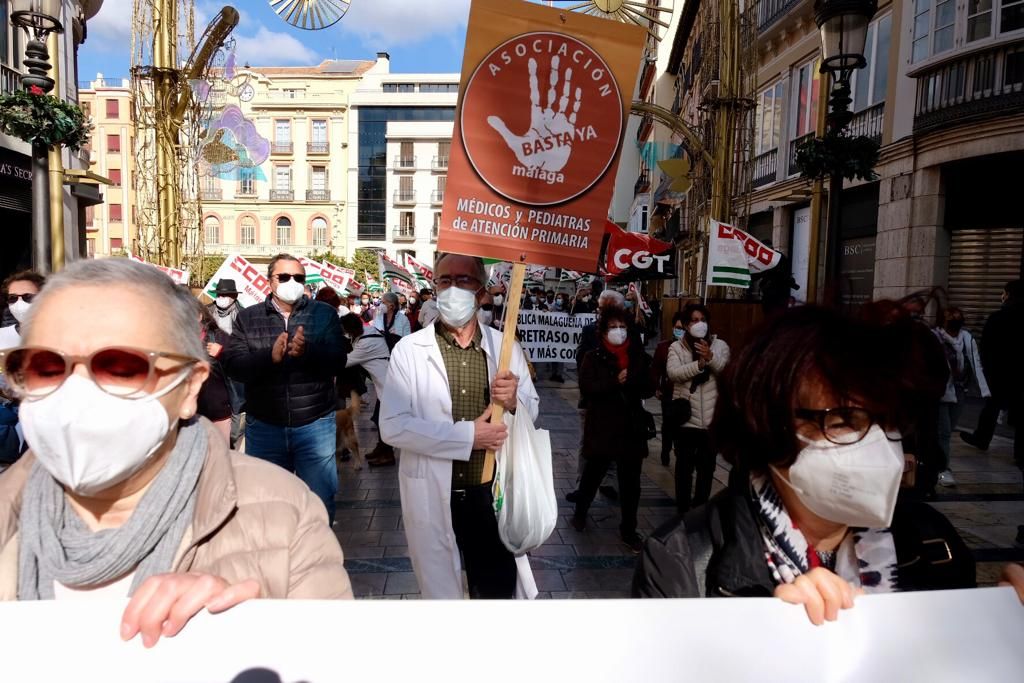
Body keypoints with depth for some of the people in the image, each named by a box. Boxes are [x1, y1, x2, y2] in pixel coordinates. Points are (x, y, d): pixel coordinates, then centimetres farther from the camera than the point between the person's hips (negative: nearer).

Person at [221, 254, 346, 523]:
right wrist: (269, 356, -24)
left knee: (320, 500, 7)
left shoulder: (325, 314, 2)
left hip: (315, 423, -1)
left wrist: (307, 351, -28)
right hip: (264, 425, 2)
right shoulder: (247, 318, 6)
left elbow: (337, 361, -8)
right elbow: (232, 365, -6)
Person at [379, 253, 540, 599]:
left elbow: (532, 410, 7)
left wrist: (514, 402, -16)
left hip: (491, 492, 2)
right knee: (439, 586, 19)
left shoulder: (506, 347, 0)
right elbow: (392, 426, -15)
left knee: (501, 588, 14)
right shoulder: (409, 350, -8)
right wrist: (467, 435, -21)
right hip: (432, 495, -1)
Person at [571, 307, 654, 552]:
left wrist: (630, 380, -18)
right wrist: (615, 382, -23)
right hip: (601, 427, -2)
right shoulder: (593, 357, -3)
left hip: (632, 427, 2)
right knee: (592, 475, 15)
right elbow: (586, 389, -13)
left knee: (631, 483, 7)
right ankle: (580, 511, 40)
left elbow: (648, 389, 2)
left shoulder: (638, 356, 5)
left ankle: (628, 530, 23)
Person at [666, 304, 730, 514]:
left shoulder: (720, 345, 4)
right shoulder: (677, 347, 0)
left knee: (707, 466, 14)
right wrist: (699, 364, -28)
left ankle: (701, 506, 31)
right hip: (685, 417, -2)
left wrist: (711, 358, -28)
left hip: (711, 418, 2)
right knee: (684, 465, 6)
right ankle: (683, 508, 20)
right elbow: (673, 373, -17)